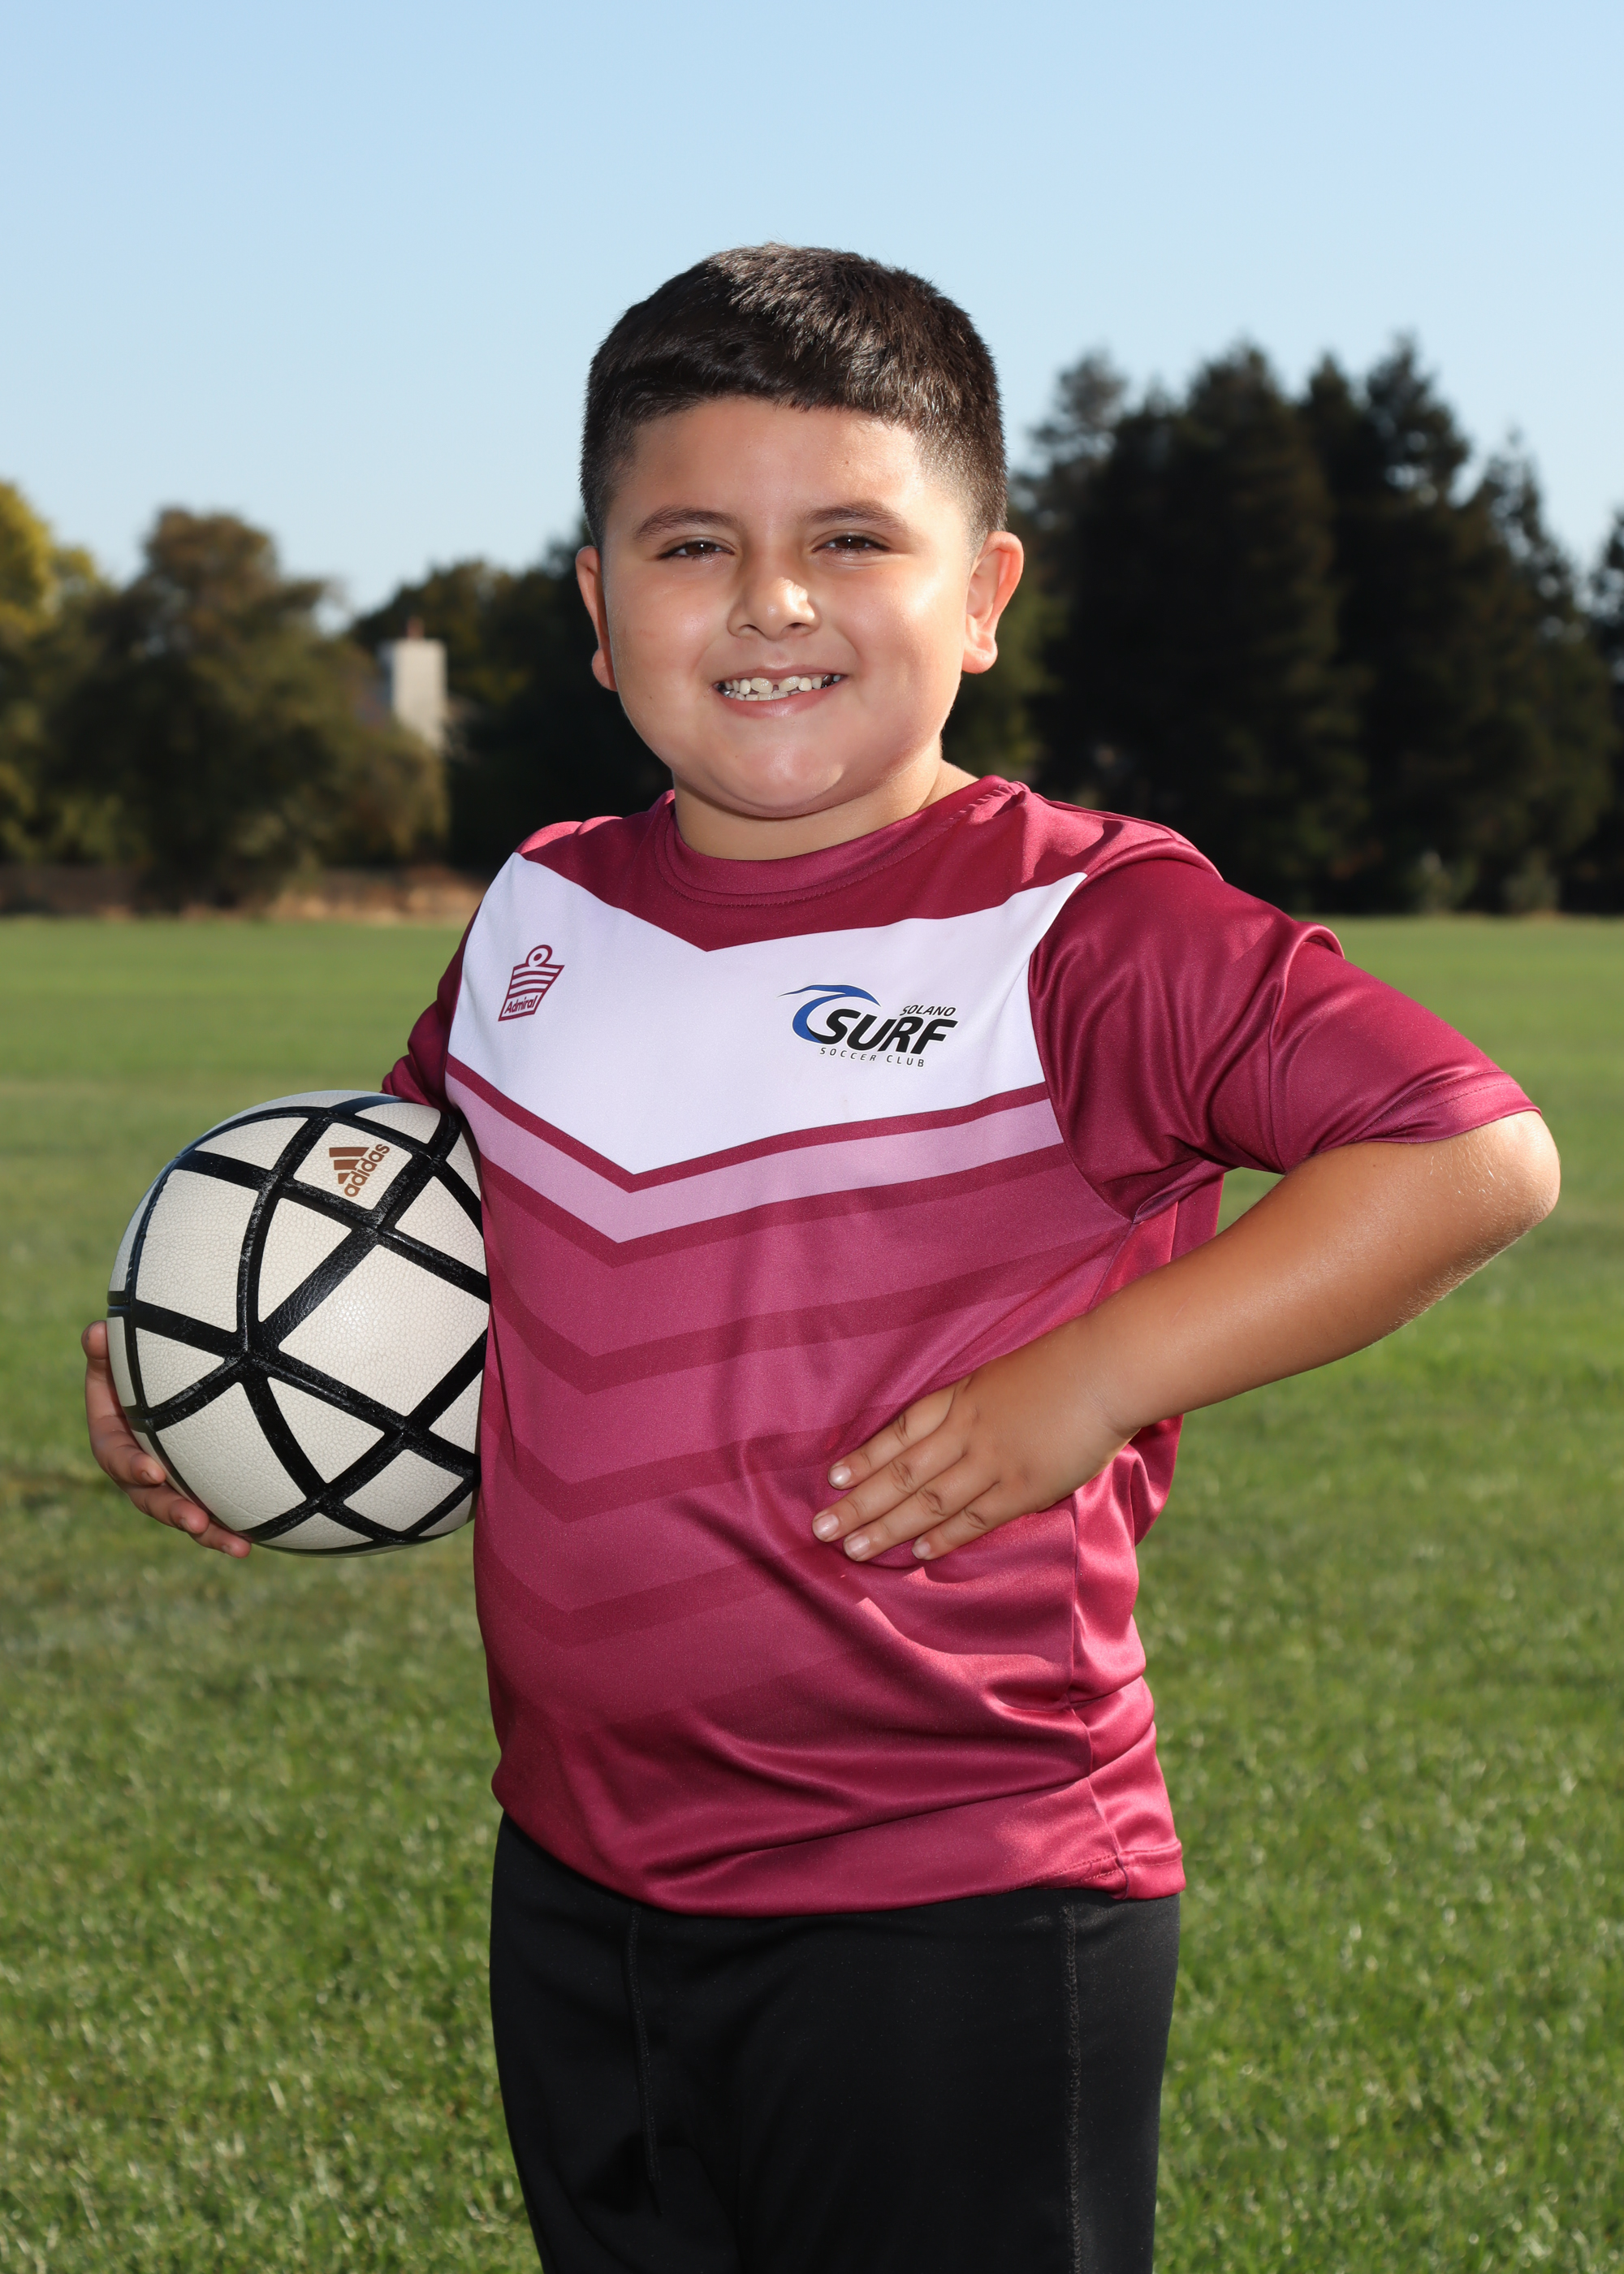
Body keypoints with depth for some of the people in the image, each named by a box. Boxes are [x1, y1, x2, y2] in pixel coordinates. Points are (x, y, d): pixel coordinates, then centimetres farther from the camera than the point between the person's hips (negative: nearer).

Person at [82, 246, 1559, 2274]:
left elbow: (1480, 1155, -17)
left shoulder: (1079, 932, -13)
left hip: (954, 1922, -6)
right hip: (576, 1895, 6)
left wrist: (1091, 1380, -21)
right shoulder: (544, 912, 6)